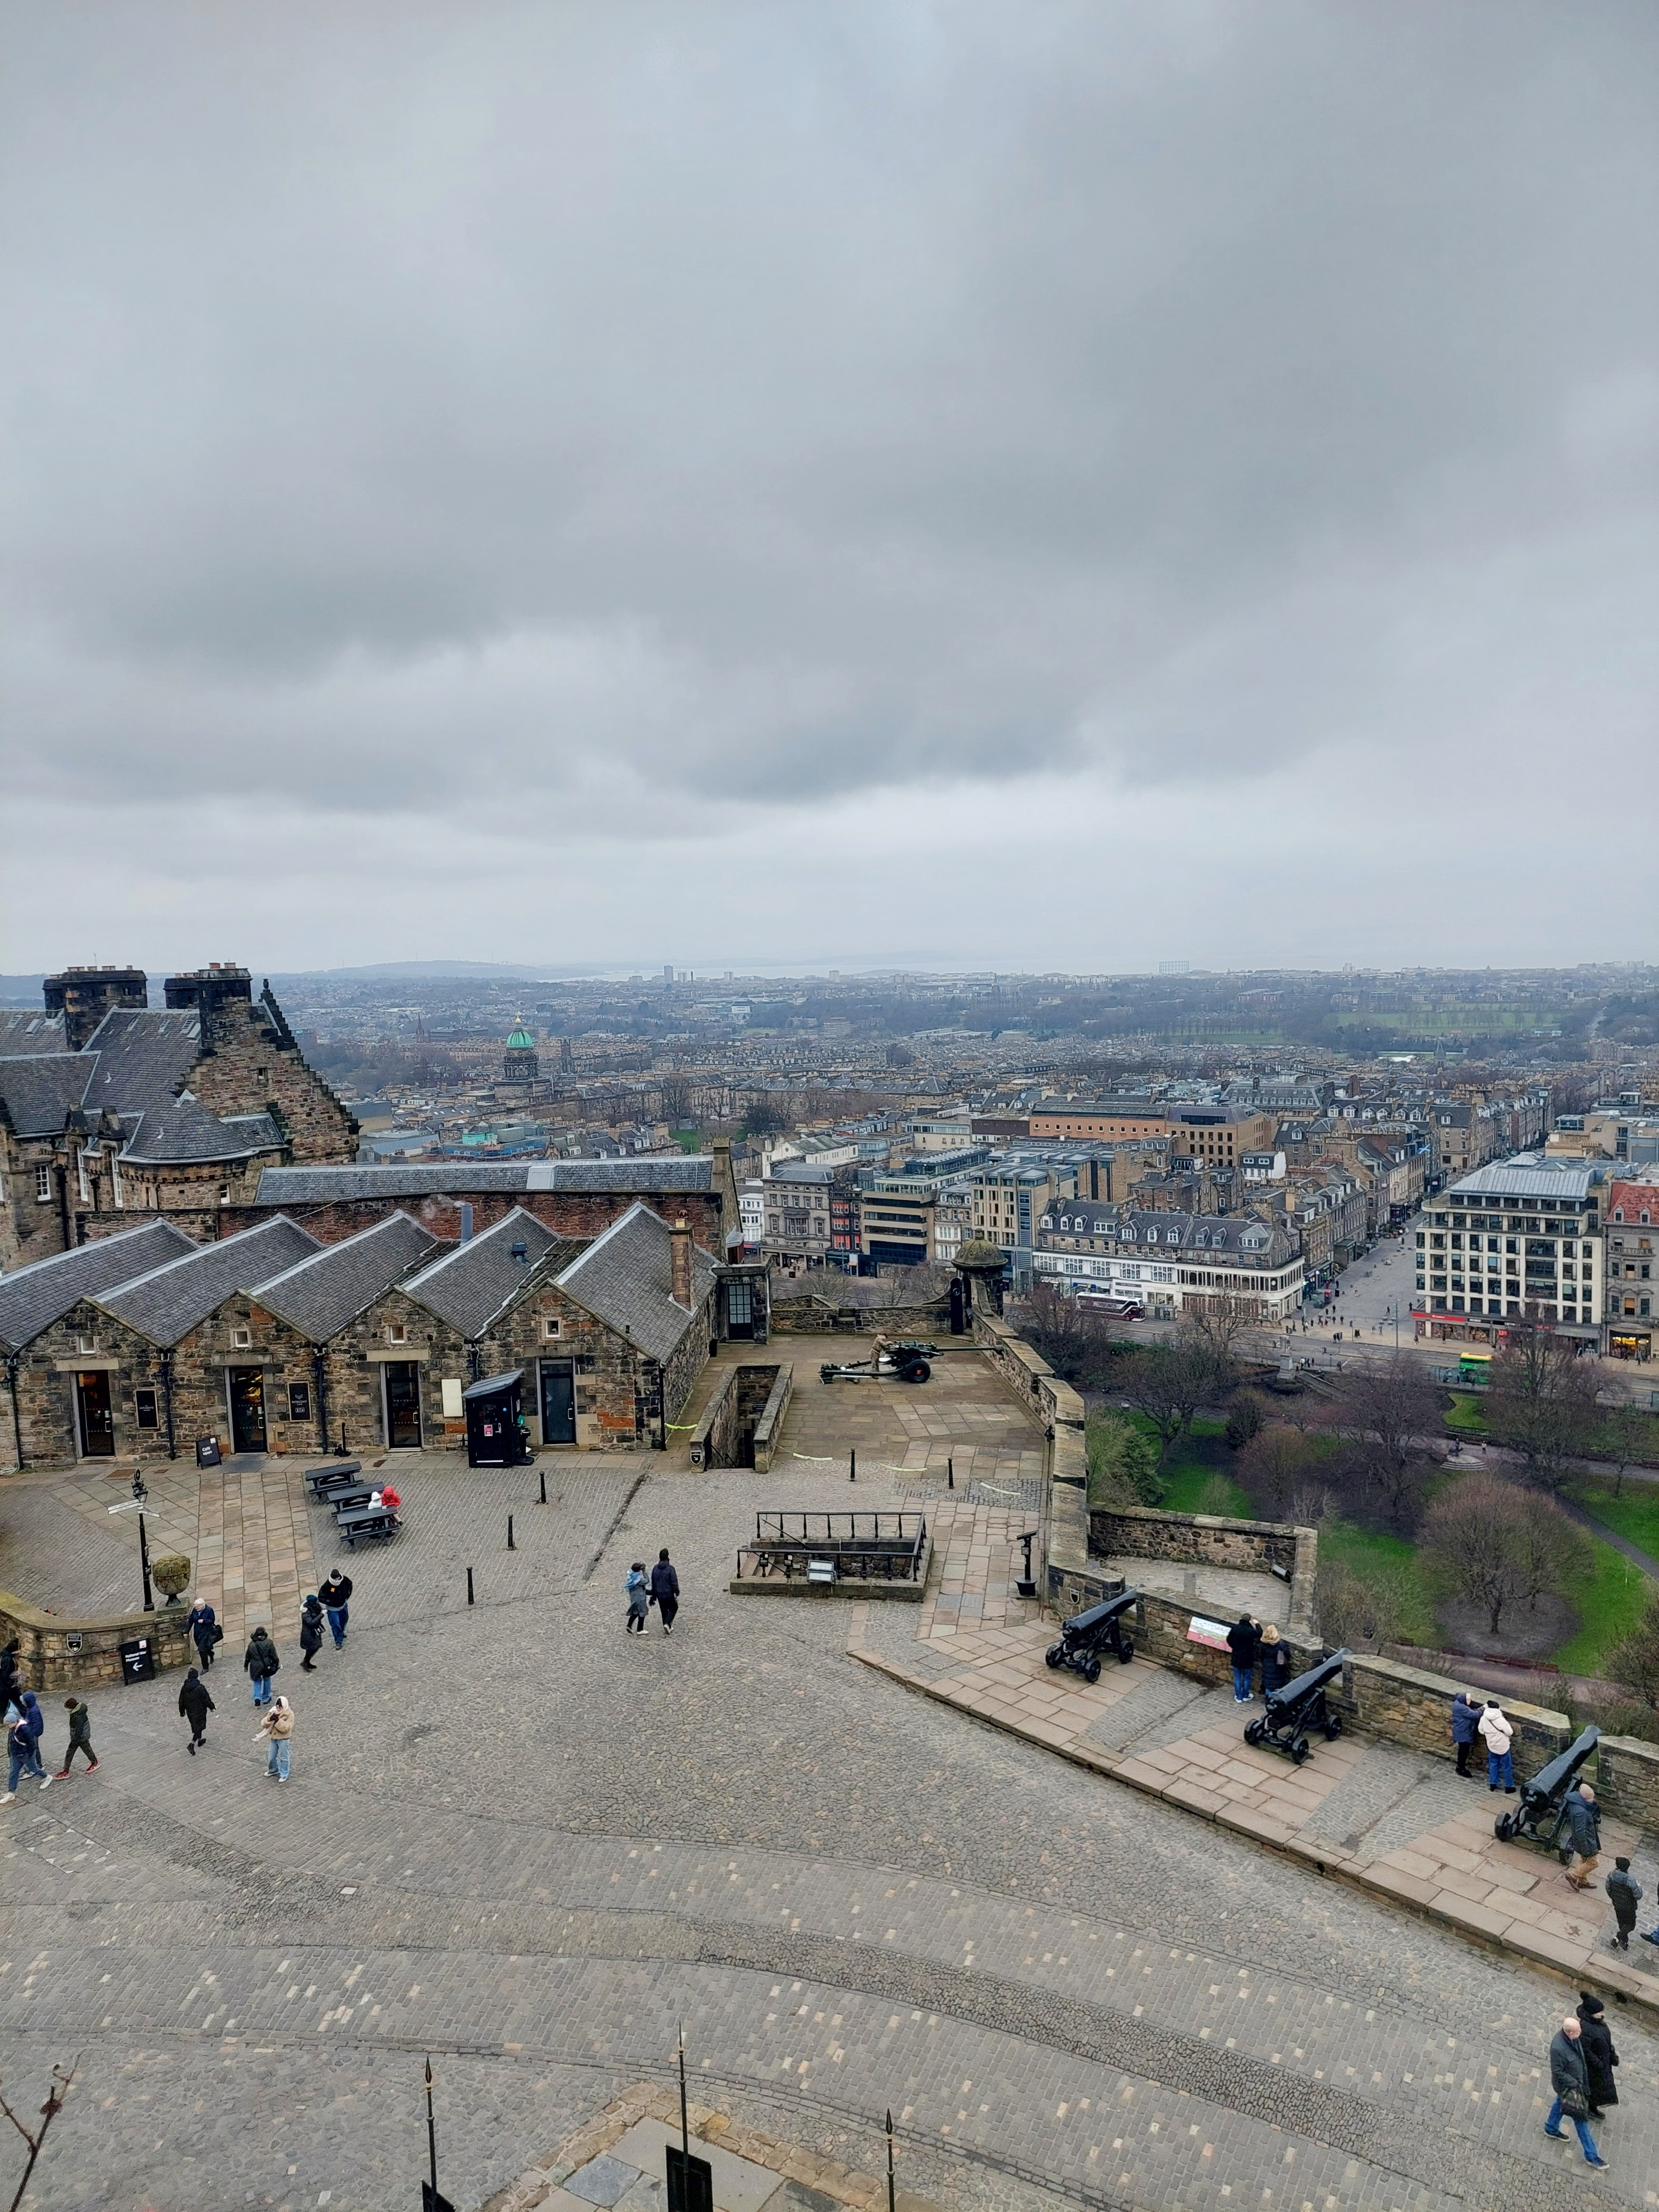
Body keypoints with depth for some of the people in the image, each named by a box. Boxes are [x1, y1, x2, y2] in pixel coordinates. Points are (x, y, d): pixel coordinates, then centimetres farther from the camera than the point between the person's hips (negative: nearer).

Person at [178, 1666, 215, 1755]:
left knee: (195, 1726, 24)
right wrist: (212, 1707, 1)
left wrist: (182, 1711, 17)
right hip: (200, 1711, -6)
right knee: (199, 1727, 6)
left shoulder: (184, 1688, -9)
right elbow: (207, 1699, -16)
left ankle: (200, 1740, 41)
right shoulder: (200, 1688, -24)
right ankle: (192, 1744, -8)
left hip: (190, 1712, 6)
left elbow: (181, 1701, 2)